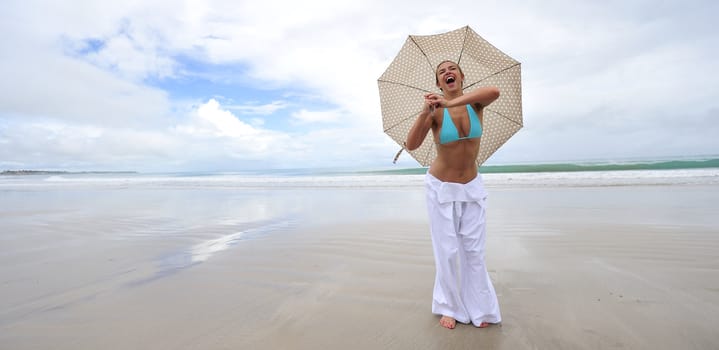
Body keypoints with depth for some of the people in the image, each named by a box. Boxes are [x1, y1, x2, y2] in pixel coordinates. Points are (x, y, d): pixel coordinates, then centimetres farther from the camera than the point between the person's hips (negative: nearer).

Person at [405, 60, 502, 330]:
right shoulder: (435, 111, -12)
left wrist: (451, 103, -39)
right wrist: (425, 112, -39)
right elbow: (411, 145, -26)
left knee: (474, 250, 5)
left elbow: (494, 92, -31)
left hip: (471, 187, 2)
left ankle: (480, 308, 23)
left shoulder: (475, 101, -6)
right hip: (441, 187, -2)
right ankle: (450, 307, 20)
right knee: (448, 251, 2)